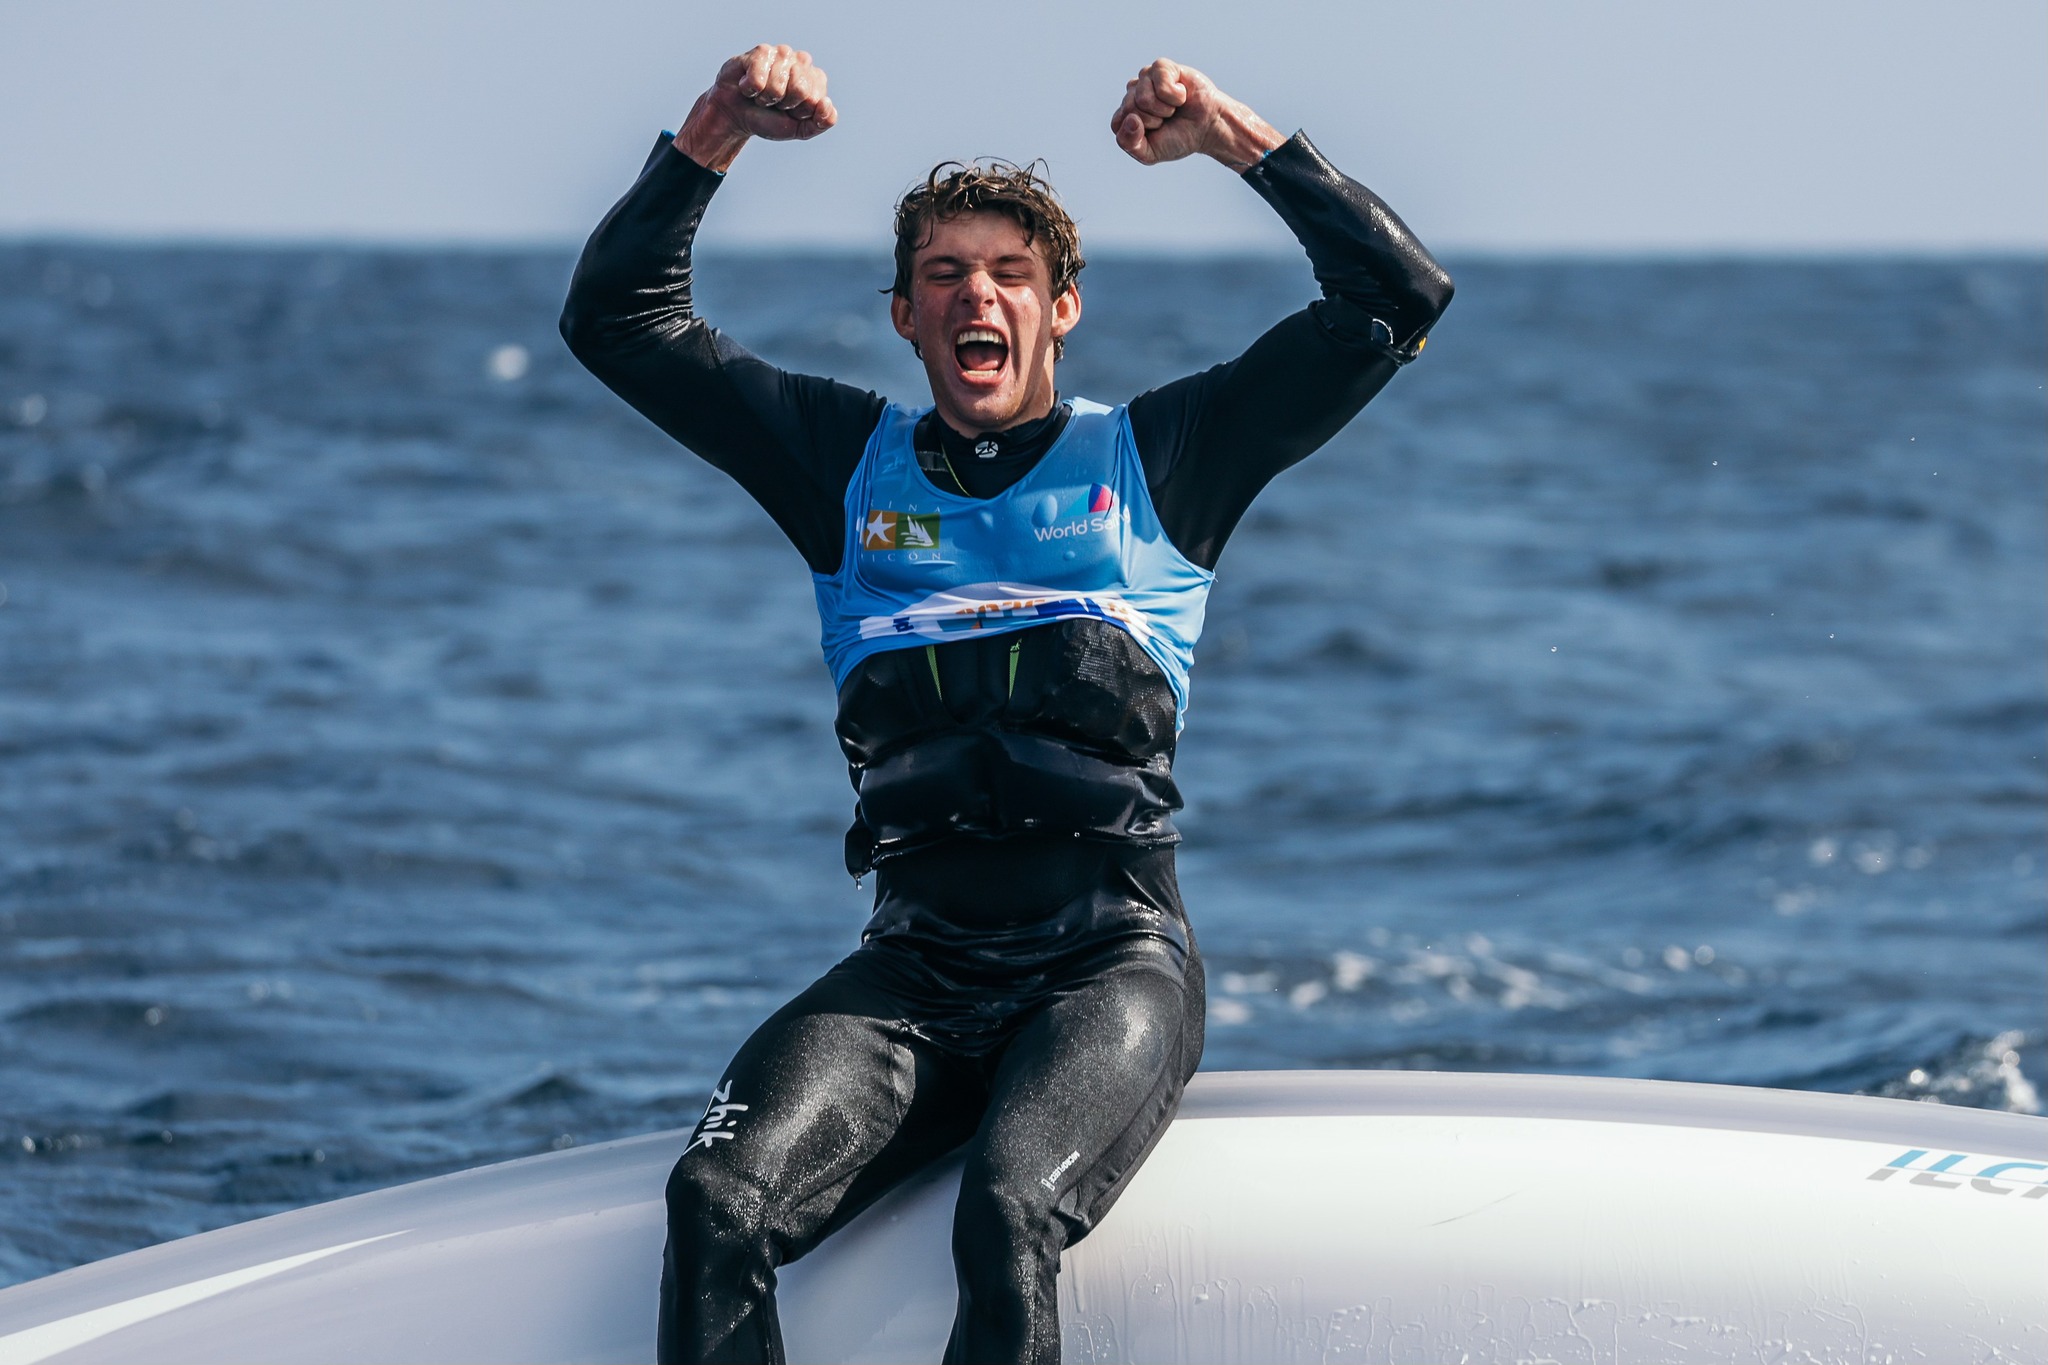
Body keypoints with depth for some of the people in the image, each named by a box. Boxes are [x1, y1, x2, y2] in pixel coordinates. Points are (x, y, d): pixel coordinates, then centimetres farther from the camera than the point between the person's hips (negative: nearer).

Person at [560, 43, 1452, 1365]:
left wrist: (1239, 139, 5)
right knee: (716, 1204, -26)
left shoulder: (1154, 456, 15)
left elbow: (1399, 298, 12)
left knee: (1009, 1221, -33)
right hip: (917, 967, 2)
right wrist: (715, 132, 9)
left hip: (1114, 957, -2)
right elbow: (618, 315, 21)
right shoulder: (851, 459, 20)